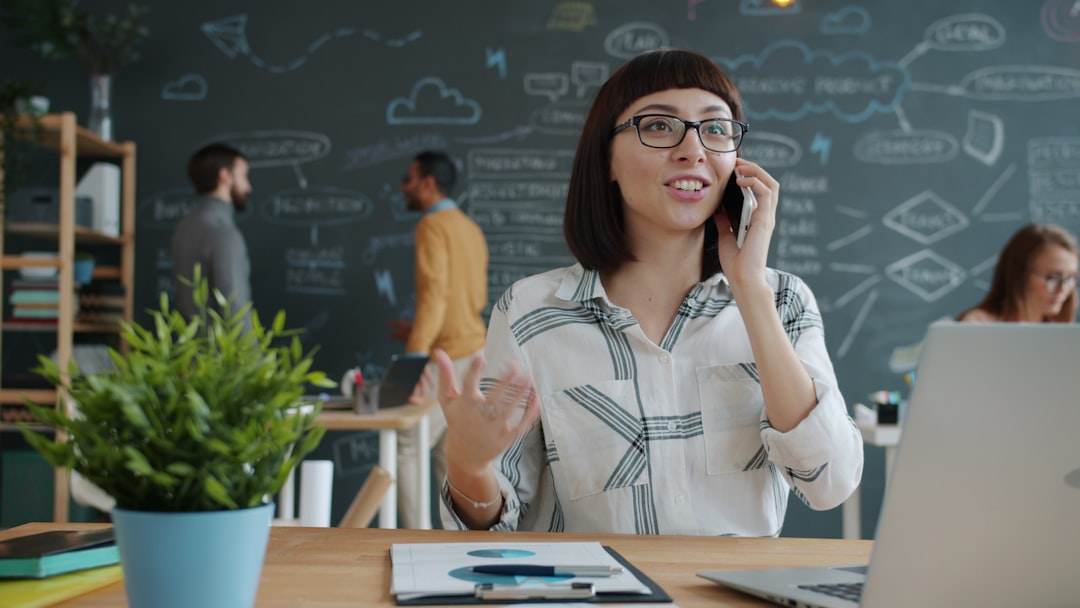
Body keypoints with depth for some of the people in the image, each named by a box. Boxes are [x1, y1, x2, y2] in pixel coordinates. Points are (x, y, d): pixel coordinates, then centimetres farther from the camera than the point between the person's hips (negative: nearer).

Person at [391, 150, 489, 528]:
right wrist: (421, 330, 22)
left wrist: (415, 352, -24)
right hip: (474, 352, 9)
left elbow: (434, 294, -20)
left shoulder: (433, 225, -10)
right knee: (451, 455, 12)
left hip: (447, 358, -9)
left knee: (407, 450, -4)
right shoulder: (470, 228, 16)